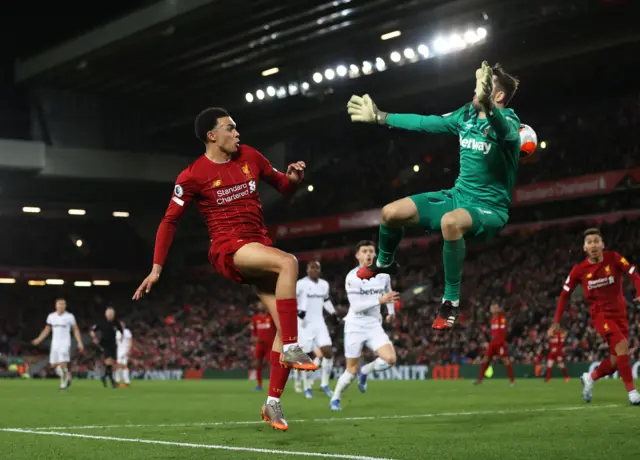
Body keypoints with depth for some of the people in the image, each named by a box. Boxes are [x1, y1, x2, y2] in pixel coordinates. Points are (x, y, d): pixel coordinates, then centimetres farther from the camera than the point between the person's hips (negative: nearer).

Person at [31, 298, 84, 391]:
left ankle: (63, 384, 0)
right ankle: (67, 377, 25)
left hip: (65, 344, -4)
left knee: (63, 364, -15)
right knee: (54, 365, 3)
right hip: (55, 344, 4)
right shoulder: (51, 316, 8)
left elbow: (76, 330, 3)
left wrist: (80, 342, -5)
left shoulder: (69, 316, -2)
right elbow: (47, 330, 18)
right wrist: (39, 339, 10)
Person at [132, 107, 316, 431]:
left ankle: (273, 403, 8)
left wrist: (293, 178, -5)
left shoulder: (250, 156, 8)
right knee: (288, 262, -34)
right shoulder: (193, 175, -5)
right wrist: (157, 268, -3)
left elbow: (283, 186, 19)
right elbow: (170, 221, 0)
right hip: (228, 249, -6)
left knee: (286, 322, -2)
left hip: (259, 245, 6)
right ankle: (291, 349, -29)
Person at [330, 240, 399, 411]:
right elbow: (356, 306, -22)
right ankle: (335, 399, 24)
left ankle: (365, 371, 11)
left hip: (374, 326, 4)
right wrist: (380, 300, -29)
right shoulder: (352, 277, -13)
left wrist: (391, 311, 21)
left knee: (390, 359, -19)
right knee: (352, 371, 0)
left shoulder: (383, 274, 3)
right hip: (355, 327, -4)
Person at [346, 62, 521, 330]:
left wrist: (485, 103, -66)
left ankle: (451, 301, -25)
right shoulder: (466, 114, 3)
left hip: (490, 208, -7)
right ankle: (384, 263, 31)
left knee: (450, 222, -41)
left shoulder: (508, 121, -18)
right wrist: (379, 117, 19)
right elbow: (427, 123, 15)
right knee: (391, 213, -3)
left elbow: (504, 128, -44)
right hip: (459, 196, 7)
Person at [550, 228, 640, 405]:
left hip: (620, 312, 3)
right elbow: (565, 295, 2)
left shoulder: (614, 258, -6)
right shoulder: (579, 269, -6)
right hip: (600, 313, -3)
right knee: (621, 346, -24)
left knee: (617, 358, 2)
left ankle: (590, 378, 29)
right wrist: (557, 322, -2)